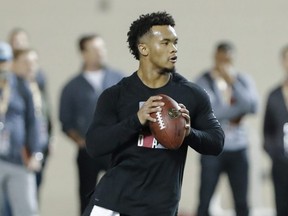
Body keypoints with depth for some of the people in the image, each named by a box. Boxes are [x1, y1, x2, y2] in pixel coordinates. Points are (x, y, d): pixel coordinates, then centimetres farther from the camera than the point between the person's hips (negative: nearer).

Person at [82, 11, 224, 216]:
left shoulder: (192, 95, 3)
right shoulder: (116, 96, 0)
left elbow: (217, 142, 6)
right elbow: (94, 145, -9)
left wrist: (190, 133, -17)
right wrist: (136, 120, -23)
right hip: (113, 199, 0)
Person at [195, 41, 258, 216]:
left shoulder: (244, 80, 7)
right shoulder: (204, 82, -6)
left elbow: (253, 106, -8)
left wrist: (233, 82, -15)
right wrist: (239, 108, -11)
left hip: (238, 148, 3)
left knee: (242, 202, 4)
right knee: (205, 201, -3)